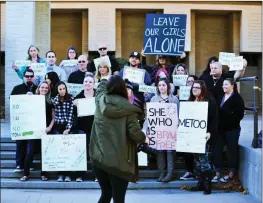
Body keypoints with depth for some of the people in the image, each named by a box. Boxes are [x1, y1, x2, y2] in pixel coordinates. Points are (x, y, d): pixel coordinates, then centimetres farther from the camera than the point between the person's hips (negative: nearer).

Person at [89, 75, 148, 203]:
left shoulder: (100, 100, 2)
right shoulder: (128, 109, -10)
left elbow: (102, 84, 23)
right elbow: (135, 134, -16)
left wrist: (107, 80, 43)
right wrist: (143, 138, 5)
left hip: (98, 158, 5)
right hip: (118, 162, -4)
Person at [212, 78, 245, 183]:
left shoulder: (237, 98, -5)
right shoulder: (221, 97, 13)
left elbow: (240, 114, -10)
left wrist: (230, 122, -14)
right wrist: (217, 124, 1)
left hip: (232, 129, -6)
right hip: (220, 129, 6)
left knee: (232, 151, 4)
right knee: (216, 150, 2)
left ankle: (231, 174, 14)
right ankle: (218, 173, 10)